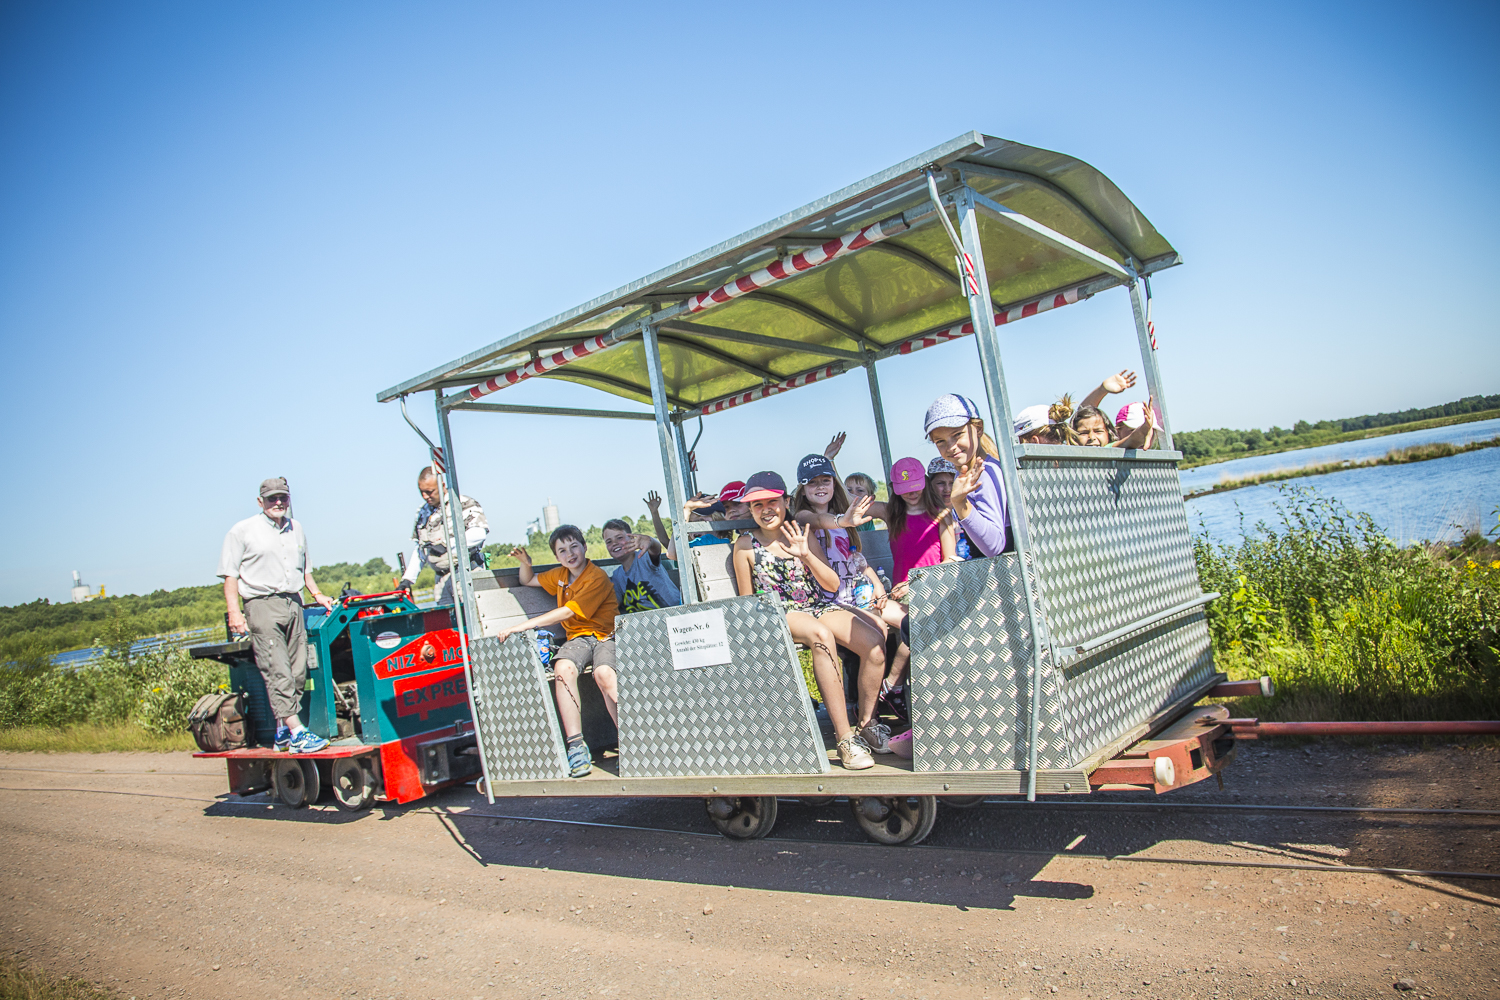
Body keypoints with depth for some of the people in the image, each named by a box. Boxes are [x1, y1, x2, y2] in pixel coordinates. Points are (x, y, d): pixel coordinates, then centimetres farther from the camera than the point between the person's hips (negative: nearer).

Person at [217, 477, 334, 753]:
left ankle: (283, 731, 12)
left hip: (293, 604, 6)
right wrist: (234, 613, -11)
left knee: (298, 671, 2)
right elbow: (230, 575, -2)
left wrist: (317, 594, 20)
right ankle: (297, 733, -15)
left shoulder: (296, 529, 19)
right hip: (262, 606, -6)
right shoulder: (243, 531, 2)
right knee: (277, 671, -12)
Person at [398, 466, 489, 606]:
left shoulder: (463, 503, -5)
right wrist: (407, 578, 19)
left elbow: (480, 531, -19)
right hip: (442, 579, 6)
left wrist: (447, 543, -21)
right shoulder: (423, 512, 18)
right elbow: (419, 548, 25)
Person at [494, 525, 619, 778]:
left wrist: (522, 626, -16)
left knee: (603, 673, -39)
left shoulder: (597, 577, -9)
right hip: (578, 638, 5)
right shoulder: (560, 575, 16)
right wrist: (525, 563, 10)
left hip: (605, 635, -5)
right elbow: (528, 581, 35)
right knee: (563, 668, -31)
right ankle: (576, 746, -31)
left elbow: (566, 612, -15)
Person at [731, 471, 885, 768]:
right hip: (778, 615, -3)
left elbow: (833, 584, 4)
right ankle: (844, 737, -35)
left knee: (874, 642, -25)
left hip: (819, 607, 4)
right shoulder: (746, 545, 1)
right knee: (821, 635, -39)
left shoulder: (803, 533, 8)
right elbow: (747, 600, 8)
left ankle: (867, 723, -4)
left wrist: (805, 554, -12)